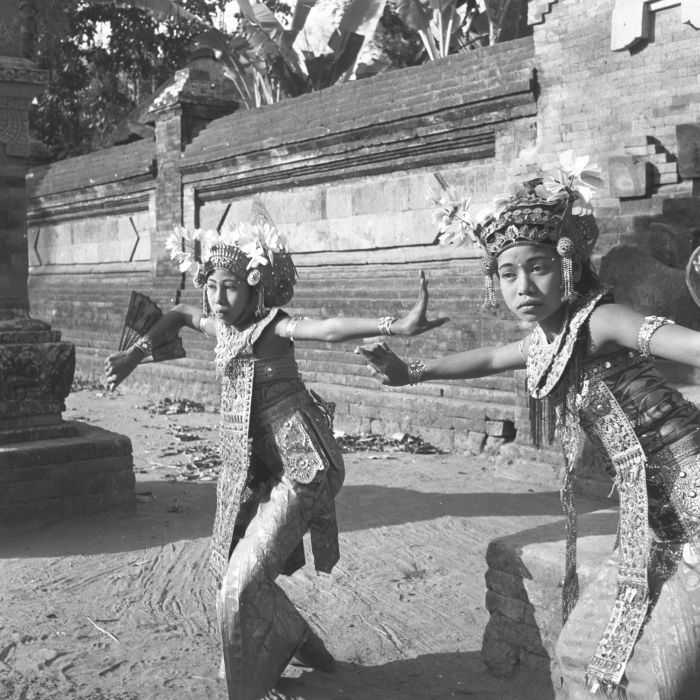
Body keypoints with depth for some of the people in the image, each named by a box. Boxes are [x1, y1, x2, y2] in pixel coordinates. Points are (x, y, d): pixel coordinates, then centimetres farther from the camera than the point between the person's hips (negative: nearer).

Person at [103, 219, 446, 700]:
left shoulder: (270, 326, -15)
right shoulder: (221, 328, 7)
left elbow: (327, 328, -33)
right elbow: (181, 315, 29)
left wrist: (393, 326, -49)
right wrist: (136, 354, 21)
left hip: (296, 466, -8)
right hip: (247, 470, 8)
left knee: (242, 584, -13)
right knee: (230, 571, 13)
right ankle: (300, 644, 35)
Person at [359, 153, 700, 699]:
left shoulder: (597, 320, -20)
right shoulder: (547, 340, 6)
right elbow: (492, 359, 26)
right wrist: (411, 373, 22)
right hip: (651, 525, 9)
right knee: (582, 650, 17)